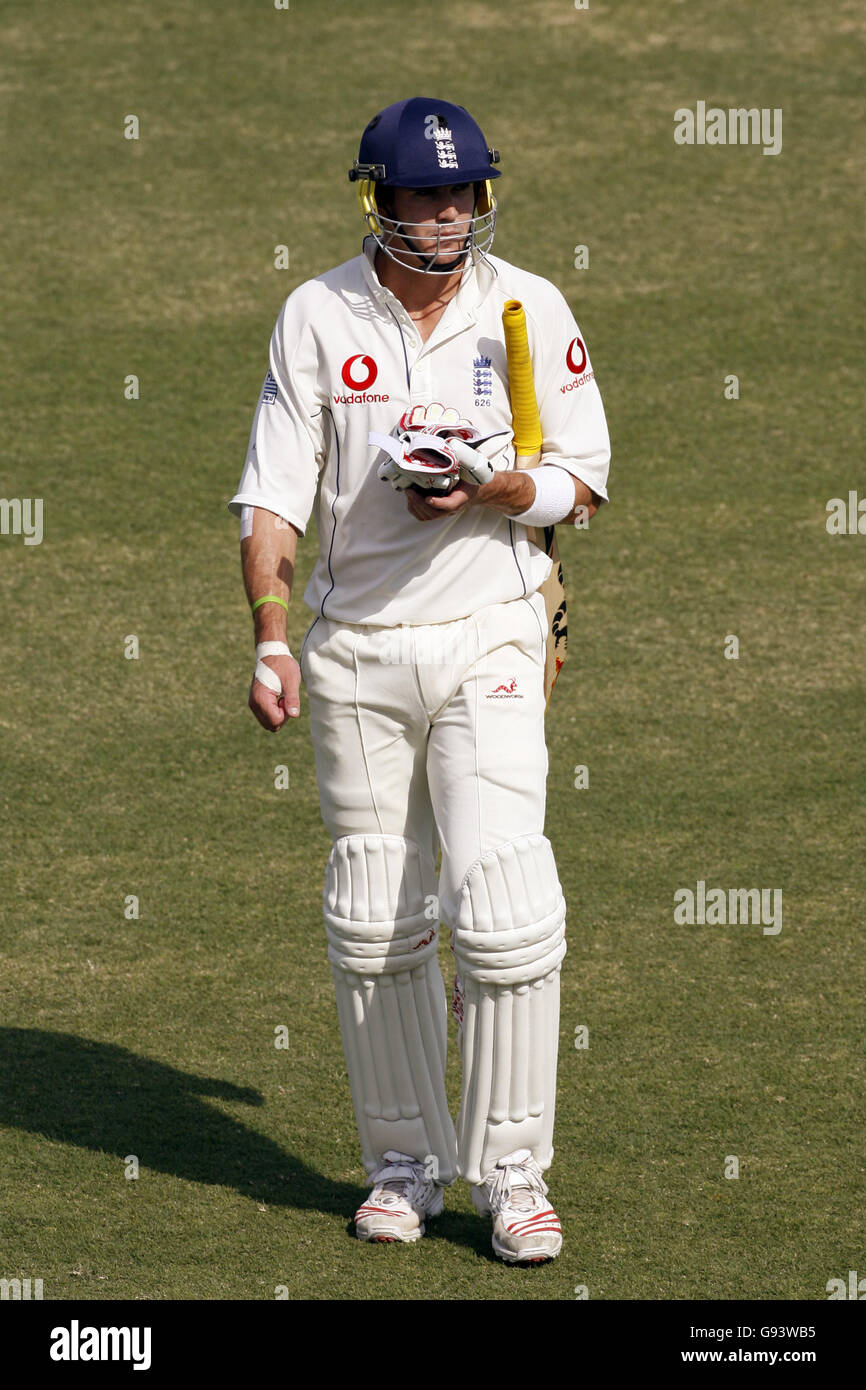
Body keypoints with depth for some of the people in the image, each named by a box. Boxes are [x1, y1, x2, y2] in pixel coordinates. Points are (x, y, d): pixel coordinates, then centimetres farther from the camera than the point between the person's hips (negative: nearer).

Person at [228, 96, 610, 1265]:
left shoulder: (530, 310, 0)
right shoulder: (316, 317, 1)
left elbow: (584, 479, 5)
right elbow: (273, 496, -1)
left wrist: (493, 489, -16)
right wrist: (272, 641, -13)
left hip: (487, 635, -1)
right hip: (355, 647, 1)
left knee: (503, 904, -13)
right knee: (373, 925, 6)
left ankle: (512, 1171, -4)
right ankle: (405, 1162, 21)